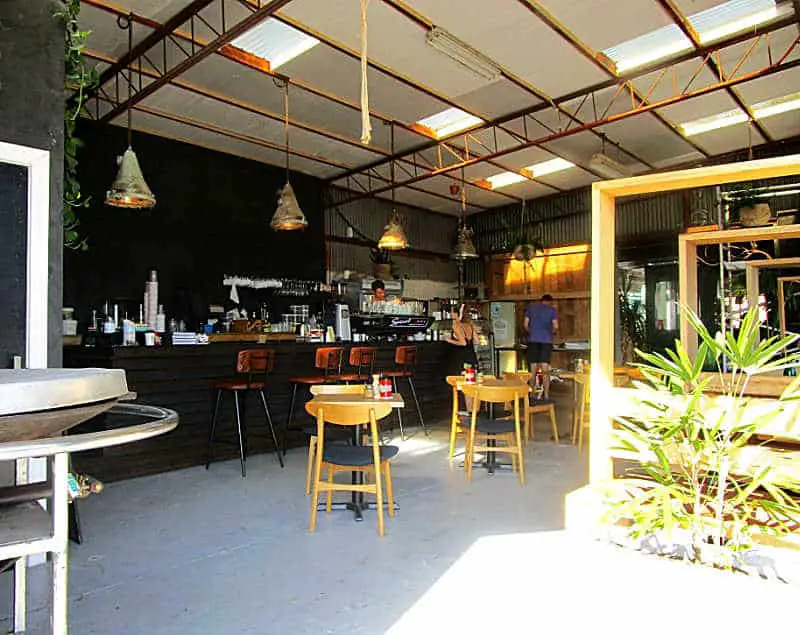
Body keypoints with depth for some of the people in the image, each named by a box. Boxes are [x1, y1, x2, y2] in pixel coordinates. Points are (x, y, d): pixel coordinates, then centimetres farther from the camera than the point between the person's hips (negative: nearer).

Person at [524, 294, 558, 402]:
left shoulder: (531, 307, 11)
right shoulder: (552, 309, 6)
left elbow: (526, 325, 6)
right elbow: (555, 327, -2)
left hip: (533, 340, 1)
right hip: (546, 340, -1)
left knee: (533, 370, 5)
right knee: (545, 370, 0)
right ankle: (546, 395, -2)